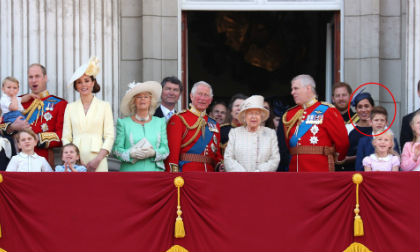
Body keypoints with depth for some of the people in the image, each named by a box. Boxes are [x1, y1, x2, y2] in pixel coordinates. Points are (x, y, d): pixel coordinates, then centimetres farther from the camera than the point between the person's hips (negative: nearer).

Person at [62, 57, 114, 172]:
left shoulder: (104, 106, 7)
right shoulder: (70, 107, 12)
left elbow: (109, 136, 2)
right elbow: (66, 137, 9)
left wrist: (98, 159, -10)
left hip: (97, 162, -1)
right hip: (75, 161, 1)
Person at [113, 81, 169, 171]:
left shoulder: (160, 122, 13)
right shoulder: (124, 123, 7)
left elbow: (165, 149, 7)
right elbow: (117, 149, 2)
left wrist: (154, 153, -12)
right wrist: (131, 154, -15)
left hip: (154, 171, 1)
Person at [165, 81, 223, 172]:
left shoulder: (214, 124, 18)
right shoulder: (178, 119, 1)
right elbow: (172, 152, -7)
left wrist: (220, 166, 1)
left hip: (209, 175, 5)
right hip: (186, 173, -5)